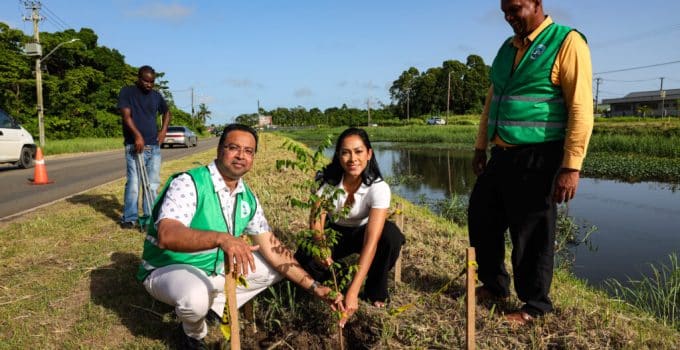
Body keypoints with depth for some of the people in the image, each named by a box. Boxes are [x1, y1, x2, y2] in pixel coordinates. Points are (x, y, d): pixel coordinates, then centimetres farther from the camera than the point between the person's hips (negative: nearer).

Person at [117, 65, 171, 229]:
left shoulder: (156, 95, 13)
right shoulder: (127, 92, 0)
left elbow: (166, 112, 30)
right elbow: (126, 115, -11)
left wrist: (163, 130, 14)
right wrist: (137, 135, -25)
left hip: (154, 147, 5)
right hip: (135, 146, -4)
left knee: (153, 184, 6)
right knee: (133, 183, -6)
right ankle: (129, 218, 4)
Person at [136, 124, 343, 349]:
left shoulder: (248, 199, -3)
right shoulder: (189, 183, -23)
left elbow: (272, 250, -3)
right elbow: (167, 235, -39)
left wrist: (314, 287, -10)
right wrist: (221, 238, -55)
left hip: (218, 269, 6)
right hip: (169, 269, -6)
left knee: (277, 267, 3)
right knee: (195, 297, -38)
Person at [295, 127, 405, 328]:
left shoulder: (378, 187, -30)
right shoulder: (328, 180, -22)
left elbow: (372, 240, -38)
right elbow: (316, 221, -23)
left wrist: (353, 292, -47)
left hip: (362, 233, -1)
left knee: (391, 234, -35)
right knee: (303, 261, -28)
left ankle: (375, 291, -8)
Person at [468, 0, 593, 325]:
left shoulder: (566, 42, -8)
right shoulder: (507, 48, 15)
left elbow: (581, 107, -15)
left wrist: (571, 166, -20)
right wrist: (480, 147, 18)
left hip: (538, 157, -7)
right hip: (502, 155, 8)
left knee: (531, 233, 2)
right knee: (482, 218, 13)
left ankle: (535, 305, 22)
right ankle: (494, 285, 33)